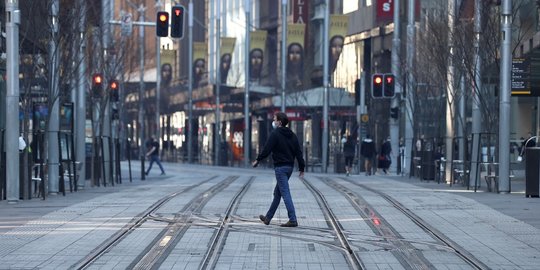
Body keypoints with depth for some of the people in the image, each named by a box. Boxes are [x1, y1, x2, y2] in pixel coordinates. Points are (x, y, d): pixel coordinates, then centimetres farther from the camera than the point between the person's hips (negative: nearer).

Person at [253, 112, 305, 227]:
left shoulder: (275, 134, -11)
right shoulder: (292, 135, 11)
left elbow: (266, 150, -12)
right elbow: (298, 152, 9)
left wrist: (257, 160, 1)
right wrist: (301, 168, 11)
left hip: (280, 167, -8)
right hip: (289, 167, 8)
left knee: (285, 193, -10)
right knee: (277, 193, 17)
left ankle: (293, 220, -16)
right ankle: (268, 217, 27)